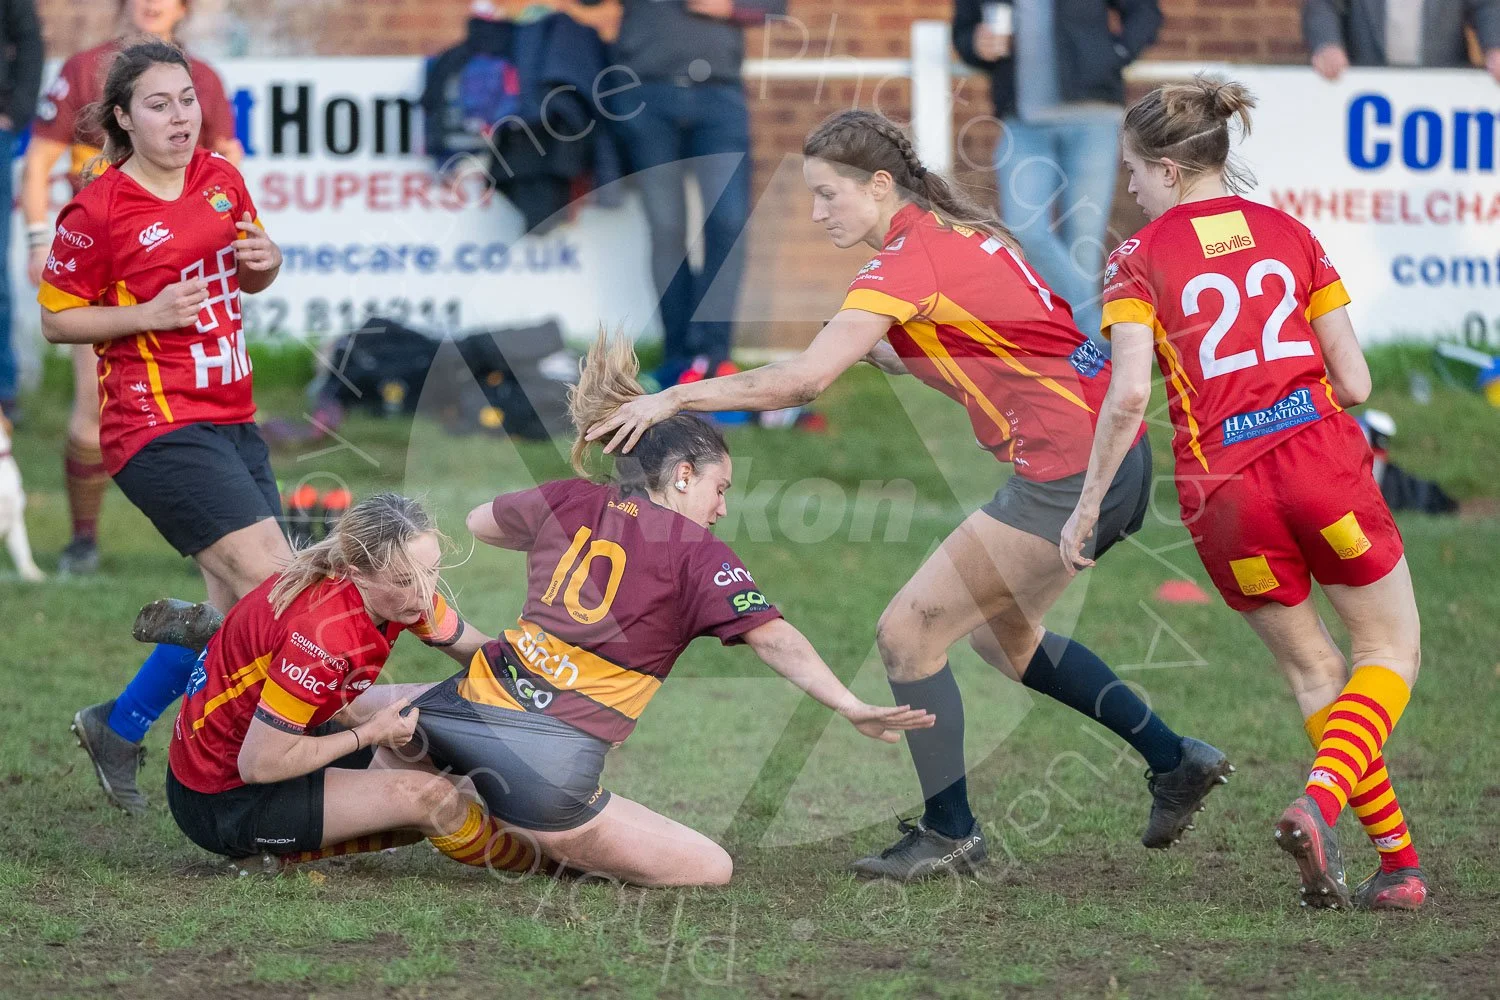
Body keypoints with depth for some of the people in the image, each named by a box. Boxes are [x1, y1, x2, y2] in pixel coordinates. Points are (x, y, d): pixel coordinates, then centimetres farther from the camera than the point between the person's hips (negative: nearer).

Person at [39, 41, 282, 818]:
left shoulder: (222, 181, 9)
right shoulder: (98, 210, -9)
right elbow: (56, 319, -4)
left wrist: (264, 261, 1)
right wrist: (148, 313, -17)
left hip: (231, 419, 8)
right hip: (158, 426, -8)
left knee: (238, 607, 7)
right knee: (271, 580, -19)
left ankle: (119, 727, 23)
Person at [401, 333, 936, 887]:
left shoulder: (569, 501, 15)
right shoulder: (697, 553, 2)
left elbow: (478, 522, 35)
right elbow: (774, 639, -8)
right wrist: (852, 708, -10)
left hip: (468, 709, 6)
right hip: (551, 772, -6)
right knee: (711, 870, 6)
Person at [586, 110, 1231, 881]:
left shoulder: (907, 263, -16)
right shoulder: (959, 233, 12)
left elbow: (802, 380, -24)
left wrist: (672, 398, -19)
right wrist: (882, 351, 5)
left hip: (1068, 471, -10)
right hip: (1116, 452, 10)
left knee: (908, 632, -2)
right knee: (1001, 631, 26)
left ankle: (950, 834, 9)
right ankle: (1173, 761, 31)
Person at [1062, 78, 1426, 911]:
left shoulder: (1140, 258, 2)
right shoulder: (1289, 235, 12)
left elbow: (1129, 393, -10)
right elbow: (1353, 383, 8)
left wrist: (1088, 505, -2)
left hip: (1224, 490, -1)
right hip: (1323, 459, 1)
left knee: (1312, 670, 16)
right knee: (1390, 652, 13)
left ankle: (1398, 861, 11)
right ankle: (1320, 802, -14)